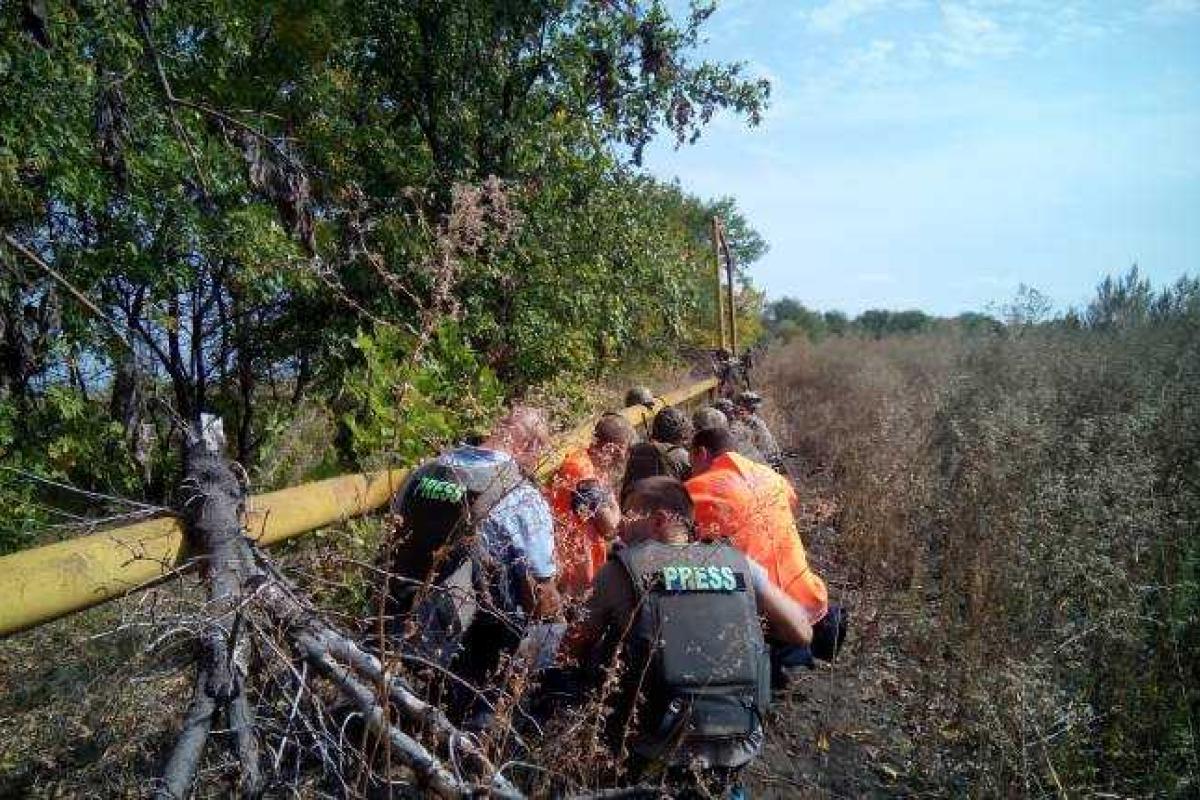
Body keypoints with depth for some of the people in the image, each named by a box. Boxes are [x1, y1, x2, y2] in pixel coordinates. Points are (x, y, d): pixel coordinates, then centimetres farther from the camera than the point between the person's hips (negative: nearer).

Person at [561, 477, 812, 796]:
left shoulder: (622, 568, -3)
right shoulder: (738, 562, 4)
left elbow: (571, 650, 5)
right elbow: (802, 632, 9)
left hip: (660, 757, -3)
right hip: (739, 752, 4)